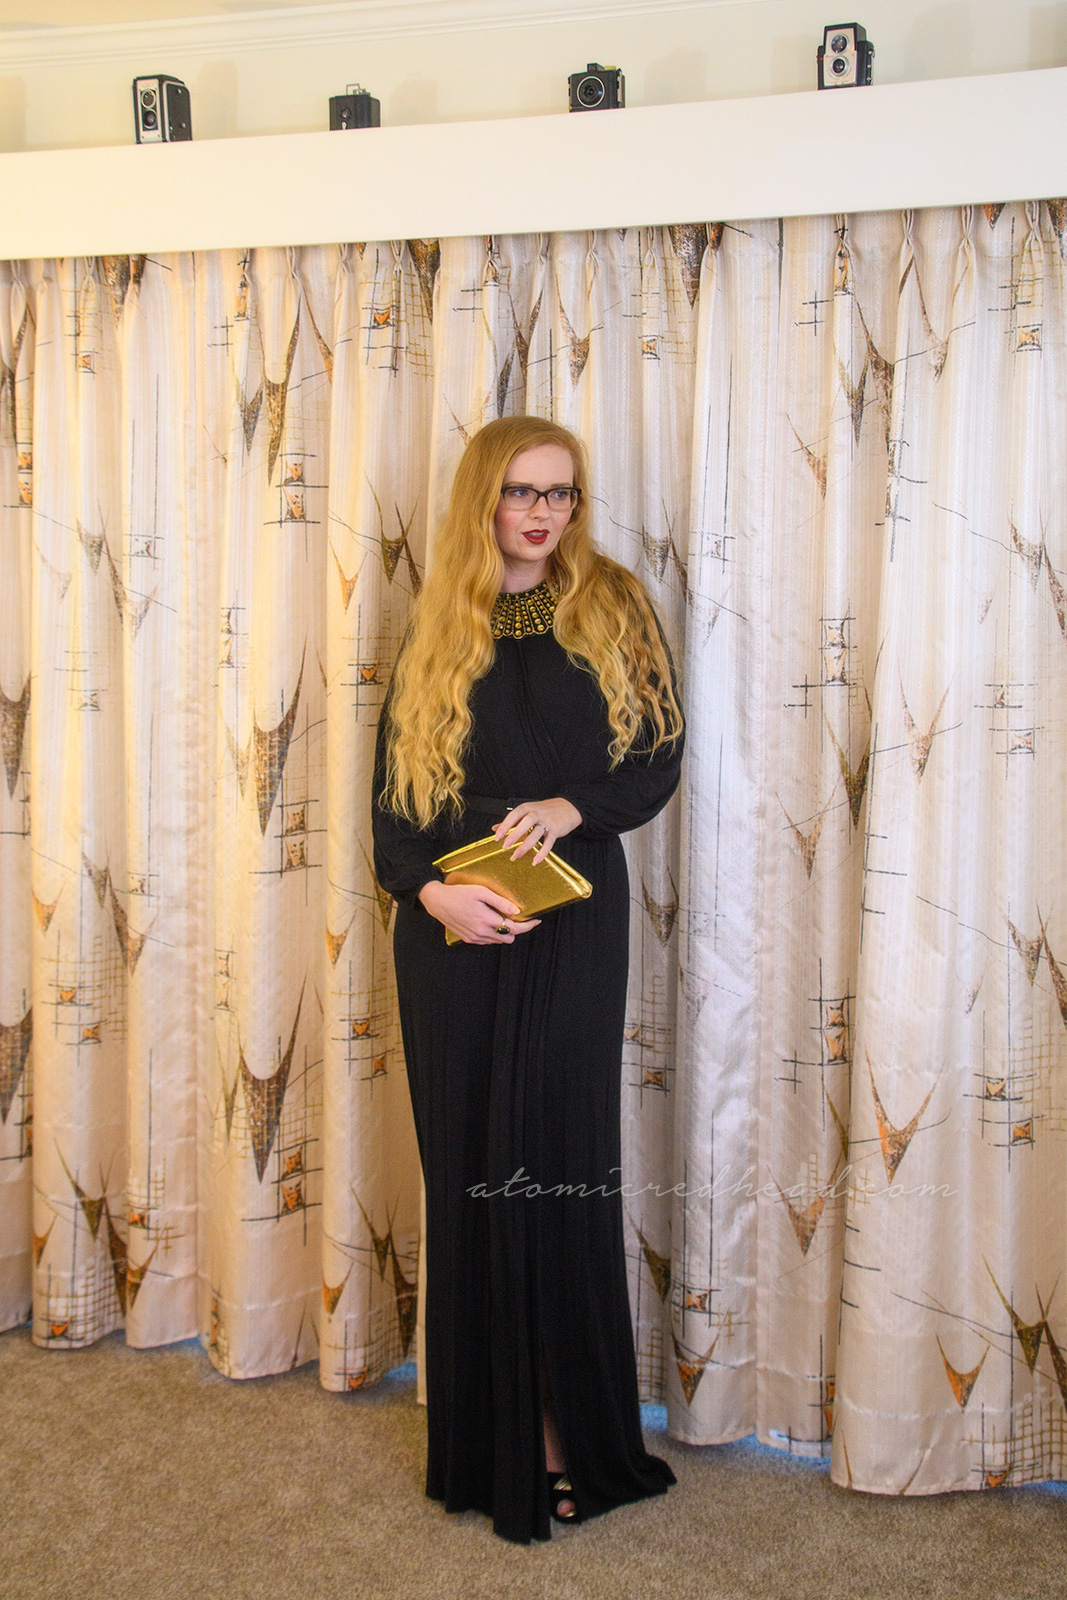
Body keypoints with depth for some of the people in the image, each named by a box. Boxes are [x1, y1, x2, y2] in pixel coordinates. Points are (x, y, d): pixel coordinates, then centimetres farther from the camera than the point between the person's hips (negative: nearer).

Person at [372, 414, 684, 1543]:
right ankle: (484, 1438, 20)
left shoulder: (614, 611, 7)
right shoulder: (438, 628, 9)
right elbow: (390, 785, 5)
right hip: (455, 936, 1)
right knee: (470, 1173, 6)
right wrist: (430, 888, -12)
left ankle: (567, 1437, 13)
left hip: (574, 930, -1)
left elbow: (661, 759, 4)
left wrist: (574, 805, -15)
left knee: (560, 1167, 0)